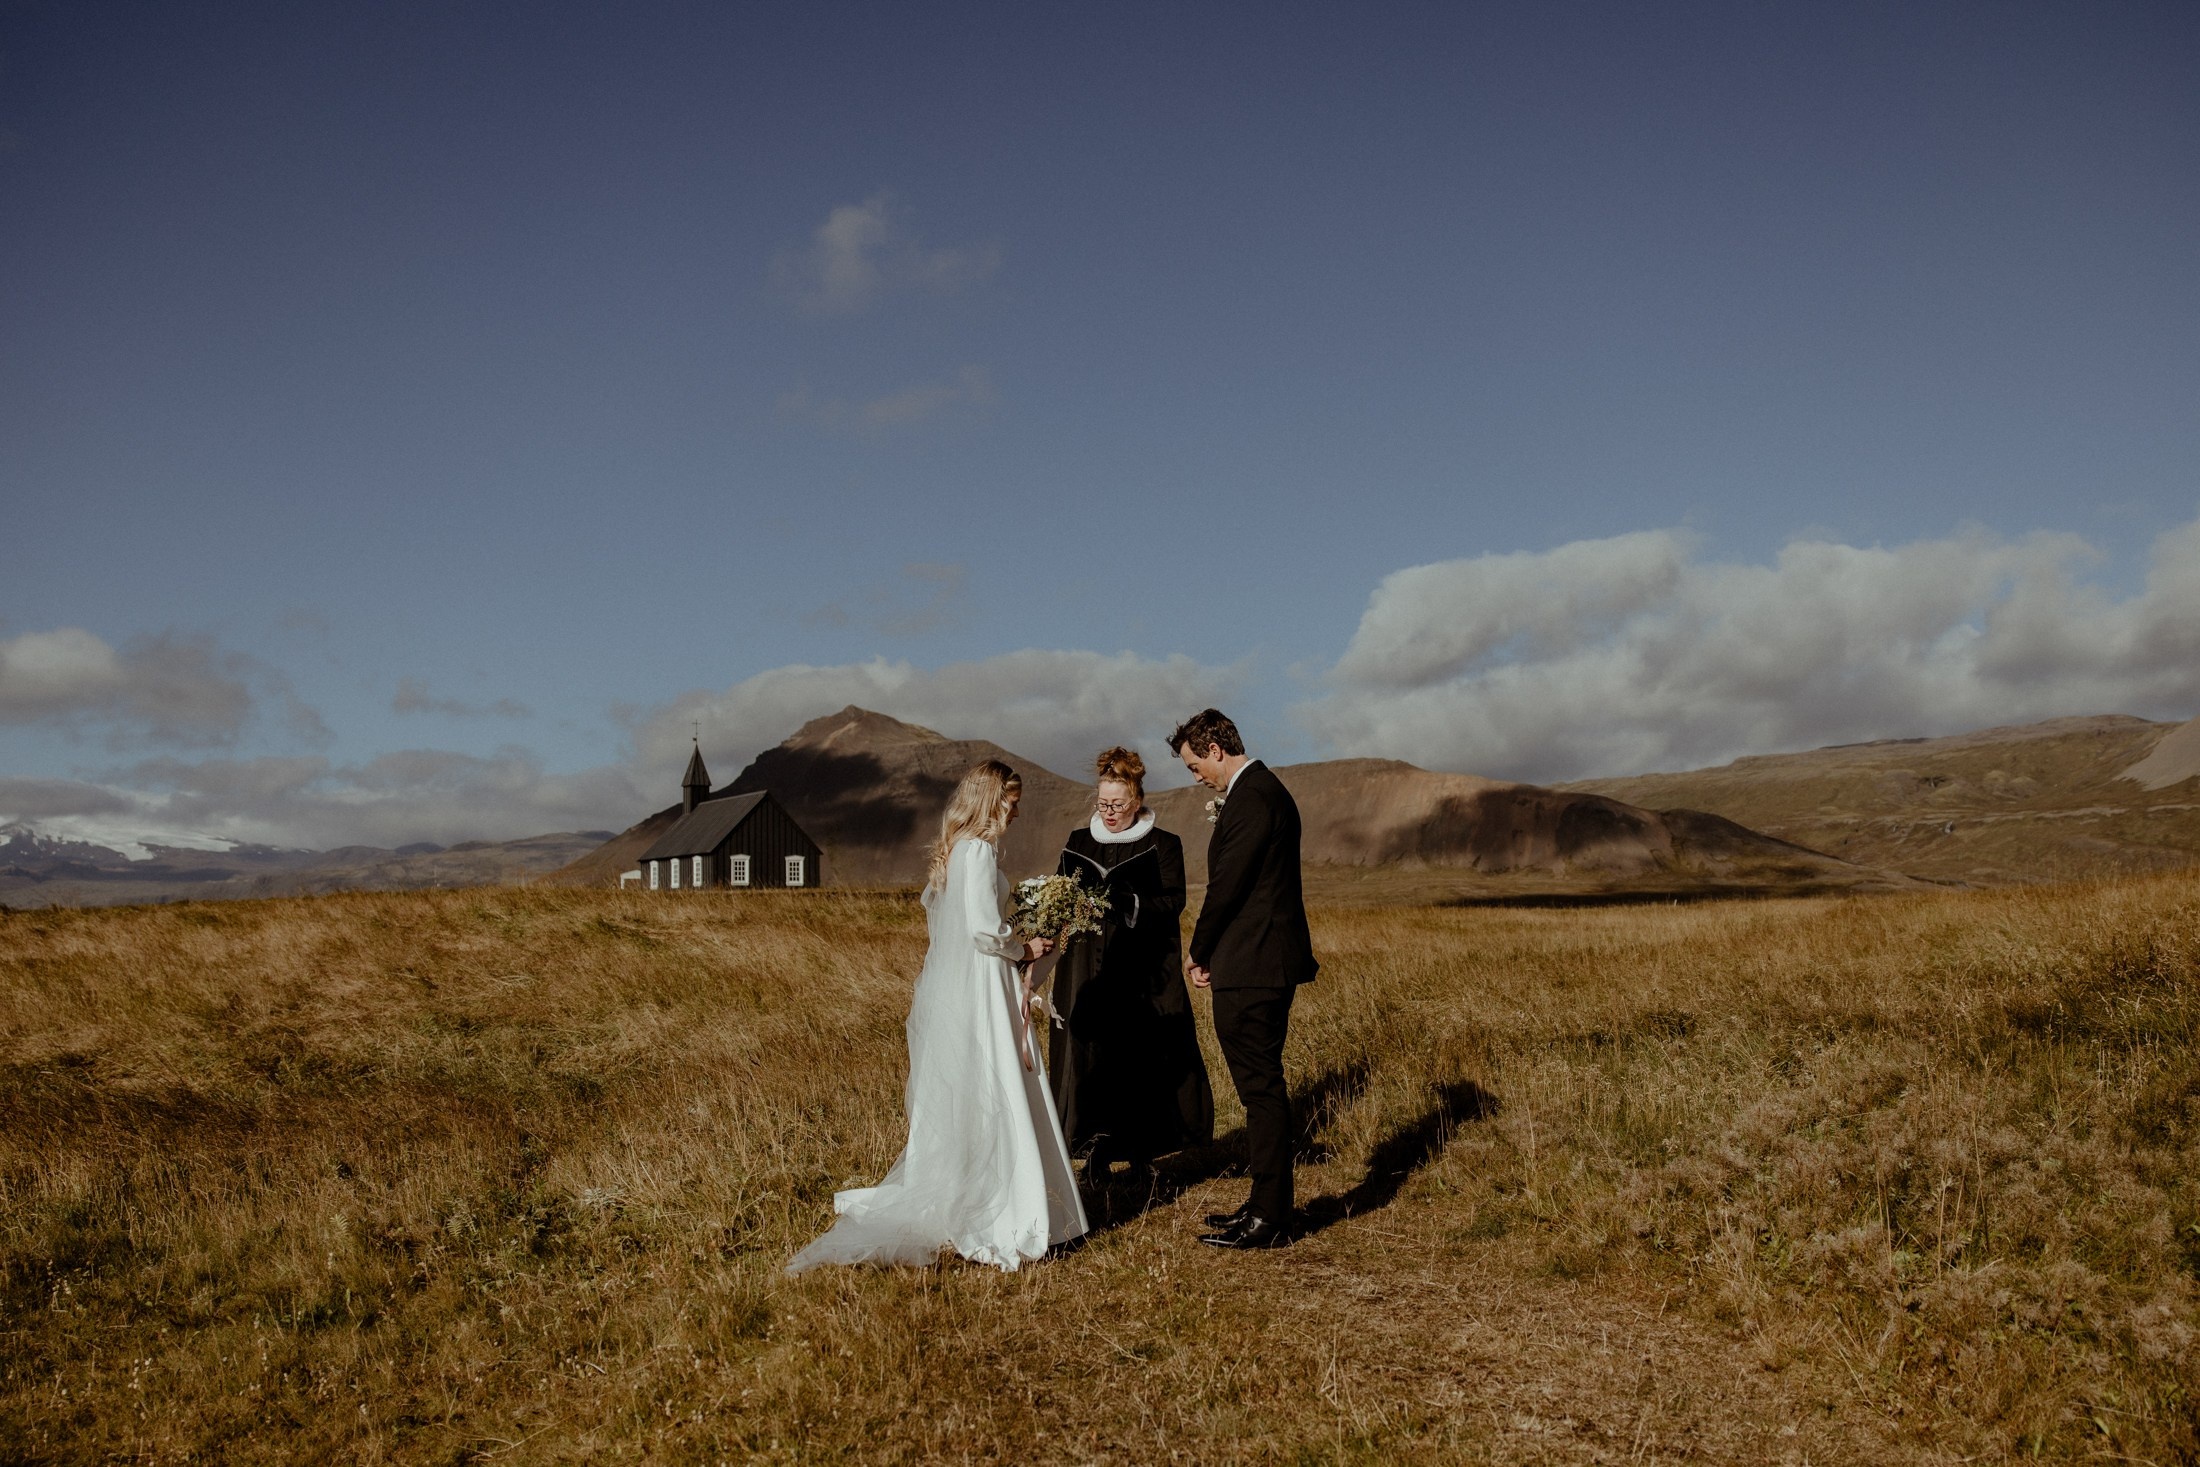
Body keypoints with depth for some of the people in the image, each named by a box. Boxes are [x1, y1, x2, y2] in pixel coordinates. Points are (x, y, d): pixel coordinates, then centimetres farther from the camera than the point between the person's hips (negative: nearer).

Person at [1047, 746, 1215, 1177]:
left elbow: (1173, 902, -8)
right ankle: (1098, 1147, 3)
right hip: (1088, 969, 3)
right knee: (1088, 1052, -4)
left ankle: (1142, 1150, 6)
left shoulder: (1163, 847, 2)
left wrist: (1129, 903, -25)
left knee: (1144, 1055, -5)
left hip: (1144, 973, -2)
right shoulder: (1078, 843, 12)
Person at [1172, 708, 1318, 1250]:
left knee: (1262, 1088, -5)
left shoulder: (1251, 798, -16)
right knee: (1261, 1087, 15)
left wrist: (1199, 954, -5)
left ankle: (1269, 1221, 2)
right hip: (1265, 965, 11)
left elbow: (1226, 886, -17)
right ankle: (1265, 1203, 24)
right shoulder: (1264, 789, 17)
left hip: (1252, 967, -11)